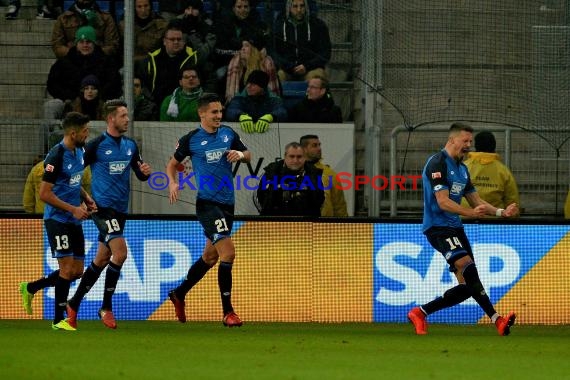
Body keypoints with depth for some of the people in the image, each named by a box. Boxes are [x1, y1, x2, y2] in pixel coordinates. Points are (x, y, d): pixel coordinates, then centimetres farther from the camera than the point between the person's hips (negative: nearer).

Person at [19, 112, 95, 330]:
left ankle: (30, 288, 26)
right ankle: (59, 320, 2)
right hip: (57, 220, -9)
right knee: (67, 268, -9)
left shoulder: (78, 152, 9)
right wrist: (73, 209, -20)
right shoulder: (56, 156, -18)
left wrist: (87, 199, 6)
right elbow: (44, 193, -19)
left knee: (76, 271, 9)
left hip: (74, 221, 9)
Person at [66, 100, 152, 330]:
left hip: (120, 210, 7)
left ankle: (74, 305, 21)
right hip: (103, 207, -7)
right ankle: (106, 307, -8)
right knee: (120, 252, -19)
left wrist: (145, 172, -4)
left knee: (102, 260, 10)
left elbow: (140, 174, 16)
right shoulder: (97, 145, -9)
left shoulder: (130, 145, 11)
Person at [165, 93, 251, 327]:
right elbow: (173, 163, 8)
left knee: (210, 257, 17)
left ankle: (179, 294, 38)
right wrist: (172, 183, -10)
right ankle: (227, 312, -14)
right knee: (228, 253, -18)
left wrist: (240, 154, -7)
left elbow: (248, 155, 17)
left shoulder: (228, 134, 8)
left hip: (227, 203, 6)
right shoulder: (191, 139, -4)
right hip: (207, 202, -6)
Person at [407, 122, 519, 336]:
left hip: (454, 227, 9)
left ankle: (420, 313, 12)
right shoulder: (438, 164, -11)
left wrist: (501, 212, 4)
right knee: (467, 267, -27)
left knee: (467, 286, 1)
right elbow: (443, 202, -20)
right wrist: (471, 213, -32)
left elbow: (476, 201, 20)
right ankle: (496, 319, -34)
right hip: (438, 227, -9)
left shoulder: (462, 168, 17)